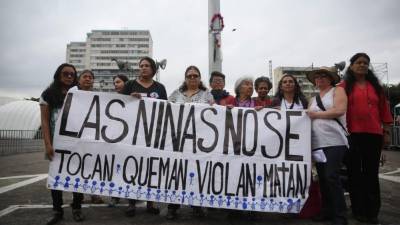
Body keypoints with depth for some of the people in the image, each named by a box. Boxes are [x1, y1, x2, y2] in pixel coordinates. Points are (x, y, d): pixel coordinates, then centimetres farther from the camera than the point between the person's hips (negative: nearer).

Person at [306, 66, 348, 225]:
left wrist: (316, 114, -6)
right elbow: (310, 117, 16)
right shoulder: (314, 99, 22)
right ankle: (327, 211, 19)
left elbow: (339, 110, -10)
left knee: (331, 177, -12)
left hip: (334, 141, -6)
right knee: (322, 178, 9)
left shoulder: (338, 90, 5)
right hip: (317, 143, 6)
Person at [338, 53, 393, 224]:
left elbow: (383, 107, 12)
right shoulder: (345, 86, 2)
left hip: (373, 134, 3)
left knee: (371, 173, 8)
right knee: (355, 172, 5)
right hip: (353, 134, -3)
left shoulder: (375, 86, 12)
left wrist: (386, 129, 9)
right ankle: (359, 211, 16)